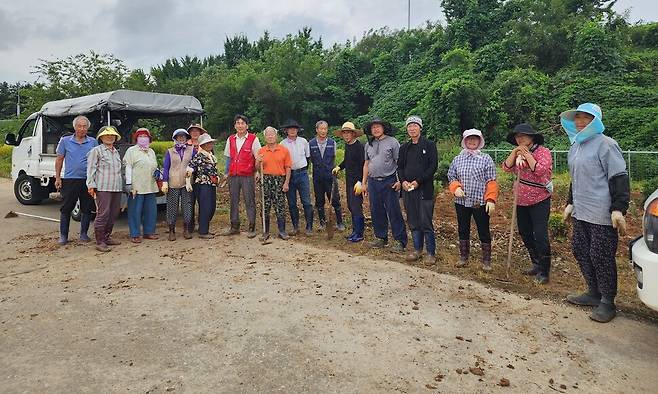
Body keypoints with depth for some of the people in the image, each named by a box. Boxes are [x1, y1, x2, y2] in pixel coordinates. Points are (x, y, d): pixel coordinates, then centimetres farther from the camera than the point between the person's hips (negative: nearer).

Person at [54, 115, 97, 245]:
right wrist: (57, 178, 3)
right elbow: (59, 160, 9)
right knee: (66, 209, 2)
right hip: (70, 179, -1)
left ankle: (83, 234, 18)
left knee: (86, 209, 6)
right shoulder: (65, 141, 6)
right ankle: (63, 235, 10)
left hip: (88, 180, 1)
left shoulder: (93, 142, 7)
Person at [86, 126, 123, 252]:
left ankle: (107, 237, 20)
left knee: (113, 214, 9)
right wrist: (91, 185, -11)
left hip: (117, 188, 7)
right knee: (103, 214, -10)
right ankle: (100, 242, -6)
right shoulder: (96, 151, 3)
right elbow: (91, 169, -3)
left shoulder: (116, 152, 23)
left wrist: (122, 185, 21)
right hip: (103, 188, -7)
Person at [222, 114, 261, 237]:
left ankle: (252, 228, 7)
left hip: (248, 176, -4)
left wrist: (257, 172, -14)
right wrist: (227, 173, 12)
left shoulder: (253, 139, -2)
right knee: (233, 201, 10)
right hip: (233, 176, 4)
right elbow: (228, 158, 17)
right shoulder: (230, 139, 11)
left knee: (249, 201, 0)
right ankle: (234, 227, 20)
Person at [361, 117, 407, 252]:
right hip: (373, 182, 6)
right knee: (376, 212, 10)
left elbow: (399, 162, -6)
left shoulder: (392, 142, -3)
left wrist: (400, 180, -13)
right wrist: (364, 182, 15)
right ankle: (381, 238, 23)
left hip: (389, 182, -5)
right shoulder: (369, 144, 14)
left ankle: (400, 241, 2)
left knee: (394, 212, -4)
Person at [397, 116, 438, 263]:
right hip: (408, 189, 5)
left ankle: (431, 252, 7)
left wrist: (418, 181, -15)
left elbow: (433, 166, -7)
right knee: (413, 222, 11)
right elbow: (400, 167, 14)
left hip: (424, 189, -5)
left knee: (426, 223, -4)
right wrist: (403, 181, -5)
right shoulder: (404, 148, 15)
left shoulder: (429, 145, 0)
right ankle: (417, 249, 22)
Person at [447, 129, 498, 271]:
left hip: (480, 203, -3)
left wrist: (491, 200, -13)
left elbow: (491, 182, -5)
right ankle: (463, 257, 28)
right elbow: (451, 177, 12)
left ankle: (486, 261, 16)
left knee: (484, 232, 4)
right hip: (461, 202, 3)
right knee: (463, 230, 13)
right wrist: (456, 188, -8)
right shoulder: (457, 159, 7)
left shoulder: (486, 159, -3)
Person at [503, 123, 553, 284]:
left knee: (540, 235, -8)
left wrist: (527, 154, -21)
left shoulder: (543, 151, -11)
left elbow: (541, 171, -25)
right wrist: (514, 153, -14)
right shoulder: (518, 153, 9)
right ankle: (537, 264, 30)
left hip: (539, 200, -7)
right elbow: (506, 167, -2)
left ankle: (543, 271, 2)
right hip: (521, 201, 7)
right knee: (525, 234, 15)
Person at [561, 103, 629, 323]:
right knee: (580, 251, 13)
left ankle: (607, 302, 12)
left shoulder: (604, 144, -10)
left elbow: (619, 178, -14)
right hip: (580, 213, 8)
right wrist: (571, 203, 23)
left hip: (602, 214, -8)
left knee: (601, 257, -2)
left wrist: (618, 209, -19)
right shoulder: (576, 145, 15)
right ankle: (594, 293, 27)